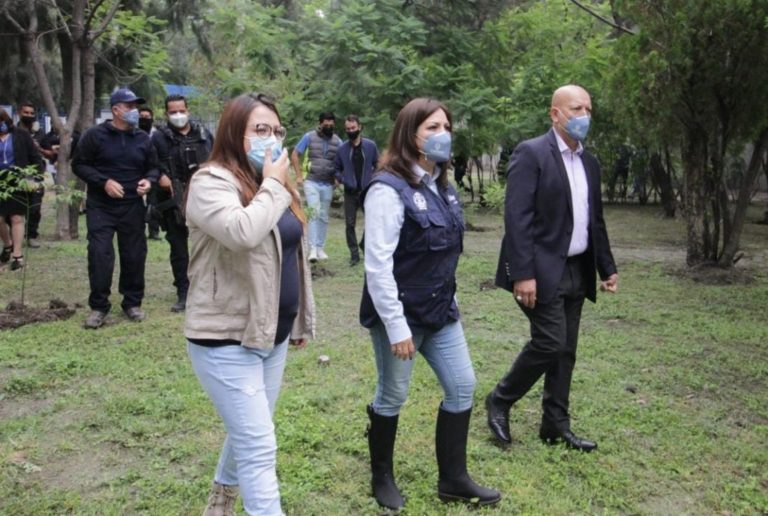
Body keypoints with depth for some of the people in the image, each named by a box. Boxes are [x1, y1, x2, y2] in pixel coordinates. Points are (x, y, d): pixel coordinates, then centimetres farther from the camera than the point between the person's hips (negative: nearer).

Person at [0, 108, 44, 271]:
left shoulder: (21, 135, -2)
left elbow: (35, 158, 0)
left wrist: (35, 176, -11)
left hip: (19, 183, -3)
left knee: (17, 218, -2)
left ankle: (18, 255, 4)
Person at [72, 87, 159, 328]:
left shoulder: (143, 138, 8)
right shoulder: (95, 135, -4)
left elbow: (153, 168, 16)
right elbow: (79, 164, -3)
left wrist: (149, 181, -8)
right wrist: (104, 182, -17)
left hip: (132, 208, 3)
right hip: (100, 207, -3)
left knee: (134, 255, 6)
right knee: (100, 255, -7)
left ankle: (132, 302, 21)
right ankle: (98, 306, 5)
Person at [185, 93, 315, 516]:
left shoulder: (274, 184, 12)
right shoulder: (211, 182, -15)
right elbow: (242, 233, -36)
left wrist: (302, 320, 20)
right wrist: (273, 186, -20)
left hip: (272, 334, 9)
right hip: (227, 338, -8)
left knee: (246, 434, 21)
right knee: (259, 446, -7)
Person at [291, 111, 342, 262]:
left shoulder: (337, 141, 3)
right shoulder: (309, 137, -3)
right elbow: (294, 155, 1)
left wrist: (339, 178, -4)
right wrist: (299, 176, -4)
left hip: (328, 185, 3)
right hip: (311, 182, -3)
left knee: (323, 217, 10)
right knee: (315, 213, -16)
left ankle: (320, 248, 20)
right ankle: (313, 248, -15)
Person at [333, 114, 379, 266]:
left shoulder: (370, 146, -2)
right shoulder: (342, 148, 0)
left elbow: (378, 165, 5)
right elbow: (336, 168, 11)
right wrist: (341, 179, -6)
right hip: (350, 192, 1)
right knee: (350, 224, 1)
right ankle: (354, 254, 9)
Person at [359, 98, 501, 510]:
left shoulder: (441, 185, 8)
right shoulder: (389, 188, -19)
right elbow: (377, 265, -23)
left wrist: (448, 300, 17)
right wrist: (396, 326, -23)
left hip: (440, 310, 8)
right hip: (401, 315, -8)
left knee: (462, 387, 10)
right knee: (392, 398, 8)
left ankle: (453, 479, 24)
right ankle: (381, 479, 30)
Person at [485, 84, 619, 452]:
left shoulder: (590, 163, 14)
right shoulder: (531, 153, -10)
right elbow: (517, 218, -17)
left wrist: (606, 268, 15)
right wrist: (523, 274, -22)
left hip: (577, 272, 8)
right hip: (543, 271, -7)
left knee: (565, 351, 11)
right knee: (550, 342, -10)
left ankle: (556, 426, 22)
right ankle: (500, 401, 12)